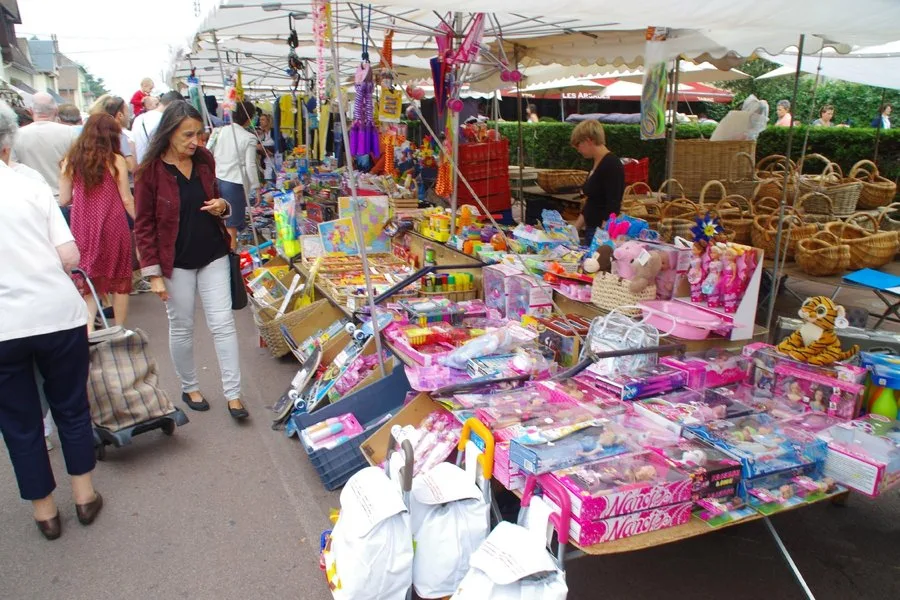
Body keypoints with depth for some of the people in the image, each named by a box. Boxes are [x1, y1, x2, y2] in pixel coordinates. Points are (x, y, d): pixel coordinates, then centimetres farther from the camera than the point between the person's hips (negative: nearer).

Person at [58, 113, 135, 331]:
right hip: (113, 226, -3)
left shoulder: (71, 161, 2)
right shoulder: (116, 160, -7)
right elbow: (127, 200, -6)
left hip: (83, 229, 3)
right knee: (120, 281, 13)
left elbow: (64, 200, 5)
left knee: (90, 281, 12)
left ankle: (88, 330, -3)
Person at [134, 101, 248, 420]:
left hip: (213, 256, 3)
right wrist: (153, 273, -10)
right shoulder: (151, 171, -11)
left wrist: (222, 208, -7)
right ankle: (189, 388, 30)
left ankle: (233, 394, 8)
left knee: (223, 322, 1)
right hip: (176, 262, -3)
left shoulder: (205, 160, 0)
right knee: (181, 327, 10)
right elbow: (144, 226, -7)